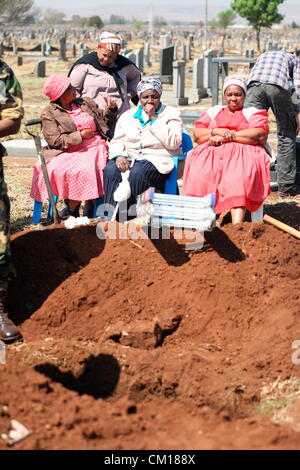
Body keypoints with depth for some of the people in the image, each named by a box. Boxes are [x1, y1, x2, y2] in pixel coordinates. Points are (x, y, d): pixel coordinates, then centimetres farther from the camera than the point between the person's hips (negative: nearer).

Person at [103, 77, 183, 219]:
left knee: (138, 172, -37)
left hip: (157, 161, -4)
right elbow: (117, 141, 14)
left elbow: (174, 143, -9)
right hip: (130, 158, 4)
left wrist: (154, 119, -9)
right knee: (110, 169, -29)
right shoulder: (128, 116, 21)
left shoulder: (171, 114, 8)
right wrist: (119, 155, -10)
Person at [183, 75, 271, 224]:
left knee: (238, 176, -38)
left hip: (242, 154, -2)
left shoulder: (253, 113, 21)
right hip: (211, 154, 2)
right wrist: (216, 131, -4)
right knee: (200, 174, -33)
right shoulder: (213, 112, 31)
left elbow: (261, 136, 0)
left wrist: (229, 136, -4)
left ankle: (237, 224, -52)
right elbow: (197, 135, 16)